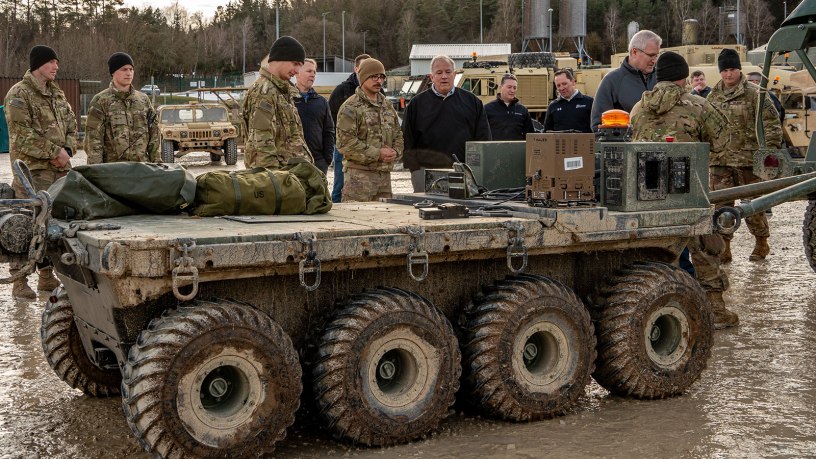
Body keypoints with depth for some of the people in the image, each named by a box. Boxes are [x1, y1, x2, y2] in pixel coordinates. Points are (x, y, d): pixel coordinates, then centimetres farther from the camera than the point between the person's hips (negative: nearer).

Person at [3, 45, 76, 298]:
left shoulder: (57, 94, 17)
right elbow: (23, 136, -14)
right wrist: (54, 151, -14)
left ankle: (47, 276, 21)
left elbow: (71, 127, 19)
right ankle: (19, 281, -2)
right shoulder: (19, 94, -6)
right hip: (32, 170, -7)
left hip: (59, 170, 7)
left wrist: (67, 150, -1)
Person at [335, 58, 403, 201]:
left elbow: (398, 135, 26)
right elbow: (345, 143, -15)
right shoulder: (350, 107, -6)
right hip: (359, 174, -7)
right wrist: (377, 154, -15)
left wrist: (395, 152, 3)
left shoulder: (387, 106, 18)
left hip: (385, 173, 7)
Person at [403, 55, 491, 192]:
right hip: (426, 169, -1)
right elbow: (407, 138, 8)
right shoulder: (417, 103, 8)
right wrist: (413, 165, -2)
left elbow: (483, 136, 13)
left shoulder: (472, 101, 12)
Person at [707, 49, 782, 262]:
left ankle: (761, 242, 23)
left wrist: (770, 151, -9)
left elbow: (772, 123, -3)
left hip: (747, 159, -4)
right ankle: (723, 247, 6)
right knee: (720, 204, 0)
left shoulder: (754, 94, -2)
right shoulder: (713, 96, 12)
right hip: (719, 160, 4)